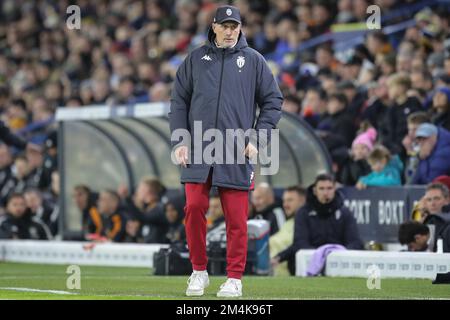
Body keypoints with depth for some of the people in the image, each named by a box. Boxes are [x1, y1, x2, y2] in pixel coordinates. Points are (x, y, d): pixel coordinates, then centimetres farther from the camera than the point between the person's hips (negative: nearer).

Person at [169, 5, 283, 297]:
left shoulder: (254, 60, 7)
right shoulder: (196, 59, 10)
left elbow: (273, 101, 8)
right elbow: (179, 102, 12)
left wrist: (257, 140, -2)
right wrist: (180, 141, 1)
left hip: (237, 153, -1)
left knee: (236, 217, -2)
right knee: (194, 208, -7)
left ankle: (235, 278, 6)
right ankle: (199, 272, 8)